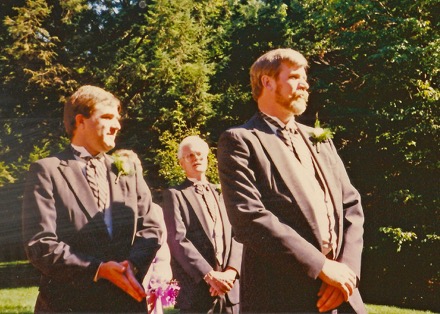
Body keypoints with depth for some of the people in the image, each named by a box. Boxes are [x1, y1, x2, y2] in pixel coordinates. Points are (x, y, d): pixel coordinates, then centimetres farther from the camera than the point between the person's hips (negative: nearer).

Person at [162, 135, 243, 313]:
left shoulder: (220, 194, 19)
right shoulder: (174, 195, 4)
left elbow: (236, 235, 9)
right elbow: (178, 240, -8)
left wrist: (231, 271, -9)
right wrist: (209, 275, -17)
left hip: (230, 288, 4)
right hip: (196, 289, -4)